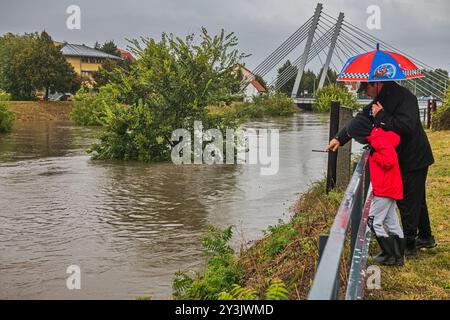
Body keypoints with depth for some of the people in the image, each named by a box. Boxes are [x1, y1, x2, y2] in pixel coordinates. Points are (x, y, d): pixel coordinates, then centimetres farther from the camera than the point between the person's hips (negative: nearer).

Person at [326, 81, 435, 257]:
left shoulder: (404, 97, -22)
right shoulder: (380, 100, 7)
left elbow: (406, 126, -34)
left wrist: (381, 116, -23)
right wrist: (340, 138, -1)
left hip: (414, 160, -9)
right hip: (403, 159, 9)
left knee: (409, 203, -1)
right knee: (417, 200, 21)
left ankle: (408, 246, 11)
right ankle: (426, 238, 37)